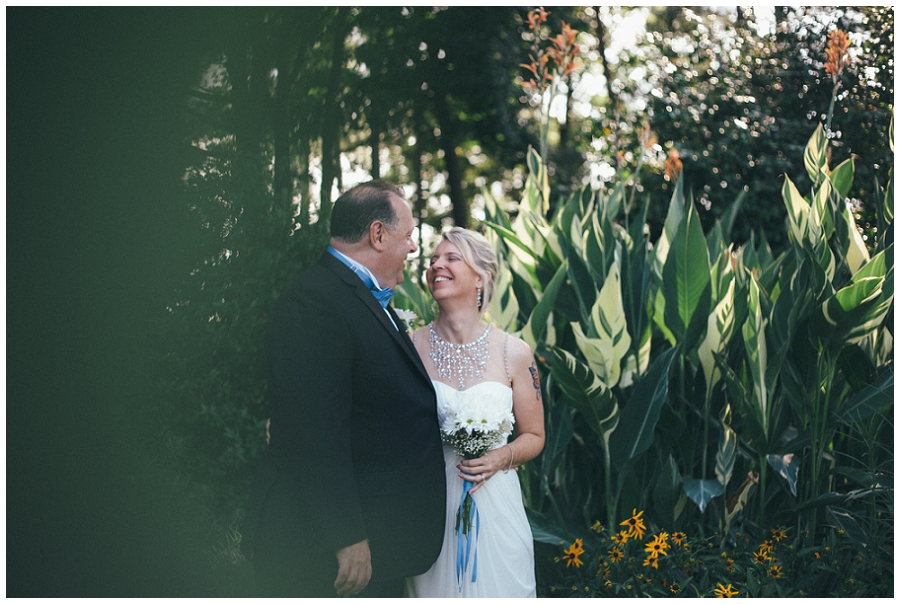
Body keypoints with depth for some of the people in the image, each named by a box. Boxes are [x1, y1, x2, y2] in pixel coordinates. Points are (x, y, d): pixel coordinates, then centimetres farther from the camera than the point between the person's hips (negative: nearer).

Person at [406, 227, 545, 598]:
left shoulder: (514, 354, -2)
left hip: (493, 507, 0)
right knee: (435, 591, 7)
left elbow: (534, 437, 7)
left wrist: (501, 458, -12)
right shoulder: (410, 346, -2)